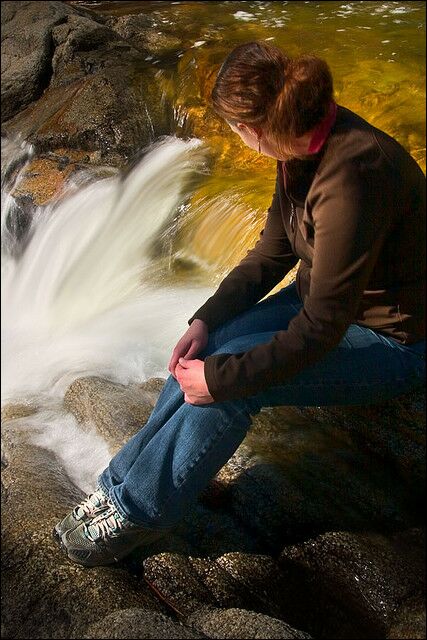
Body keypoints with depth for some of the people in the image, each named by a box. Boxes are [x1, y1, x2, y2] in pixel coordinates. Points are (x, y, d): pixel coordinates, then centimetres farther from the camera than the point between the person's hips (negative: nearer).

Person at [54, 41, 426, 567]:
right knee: (206, 353, -11)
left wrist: (224, 377, -24)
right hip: (324, 302, 8)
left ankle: (137, 510, -3)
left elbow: (321, 329, -30)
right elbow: (274, 250, 4)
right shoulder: (303, 143, -5)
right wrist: (206, 320, -5)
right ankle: (123, 482, 3)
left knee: (229, 377, -23)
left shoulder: (351, 174, -33)